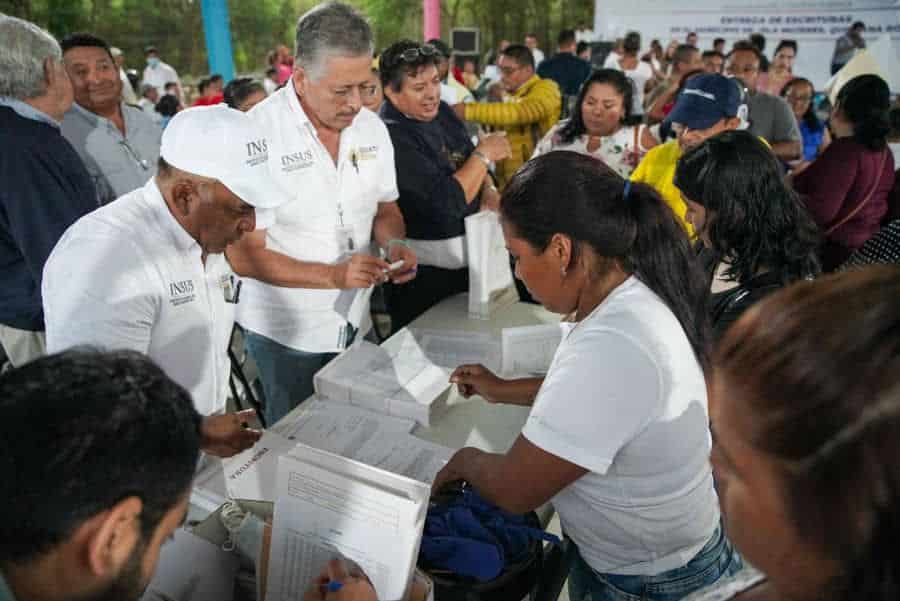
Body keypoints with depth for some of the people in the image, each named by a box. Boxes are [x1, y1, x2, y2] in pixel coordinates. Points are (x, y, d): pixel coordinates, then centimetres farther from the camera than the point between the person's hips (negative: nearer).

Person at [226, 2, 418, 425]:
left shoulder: (372, 128, -1)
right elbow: (243, 255, -17)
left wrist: (394, 243, -12)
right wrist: (334, 275, -27)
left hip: (355, 322, 5)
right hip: (284, 331, -4)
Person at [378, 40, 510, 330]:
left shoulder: (440, 111, 4)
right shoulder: (392, 137, -23)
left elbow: (472, 164, 16)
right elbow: (448, 202, -27)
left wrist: (489, 191, -5)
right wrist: (484, 153, -16)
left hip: (469, 252, 8)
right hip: (428, 267, -8)